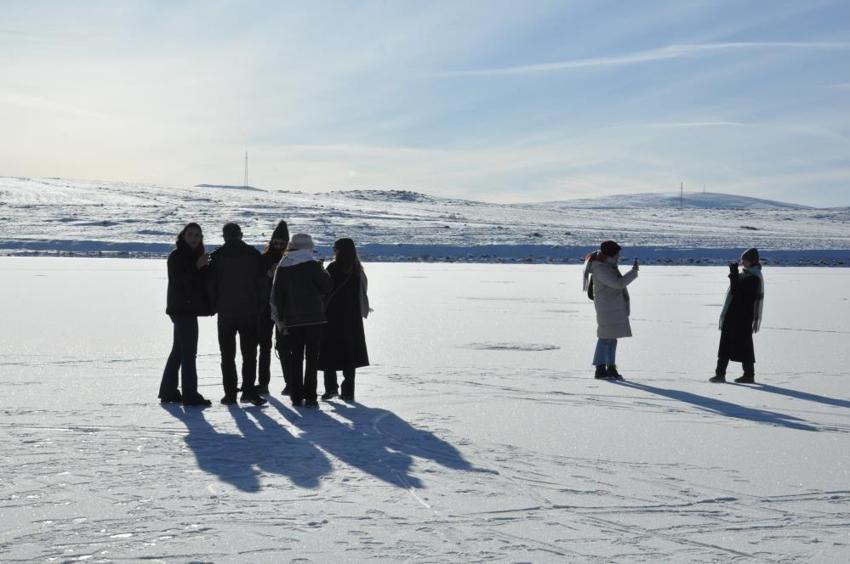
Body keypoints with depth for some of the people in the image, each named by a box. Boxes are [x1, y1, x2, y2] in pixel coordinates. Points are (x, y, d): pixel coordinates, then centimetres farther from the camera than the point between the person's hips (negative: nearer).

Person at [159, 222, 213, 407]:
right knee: (188, 351, -11)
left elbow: (204, 279, 20)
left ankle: (168, 391, 22)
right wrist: (197, 266, -28)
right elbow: (178, 280, -20)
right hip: (182, 308, -9)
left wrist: (206, 266, 1)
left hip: (190, 308, 9)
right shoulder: (176, 256, -9)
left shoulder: (197, 255, 17)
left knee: (179, 350, 14)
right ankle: (190, 395, -11)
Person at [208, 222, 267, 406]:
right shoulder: (254, 255, 1)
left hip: (226, 313, 0)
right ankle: (248, 390, -2)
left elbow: (211, 284, -2)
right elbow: (262, 283, 2)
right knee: (249, 353, 7)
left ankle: (230, 393, 3)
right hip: (250, 312, 1)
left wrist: (215, 306, 9)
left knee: (227, 355, 6)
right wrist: (259, 306, 9)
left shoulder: (217, 256, -2)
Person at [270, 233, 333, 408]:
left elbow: (276, 295, 7)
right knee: (312, 358, 0)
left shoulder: (282, 268, 6)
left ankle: (296, 396, 10)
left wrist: (279, 319, 13)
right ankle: (310, 397, -4)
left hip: (292, 320, 4)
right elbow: (328, 287, -4)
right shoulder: (312, 265, -8)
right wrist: (324, 272, 14)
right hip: (314, 318, -3)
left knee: (295, 358, 10)